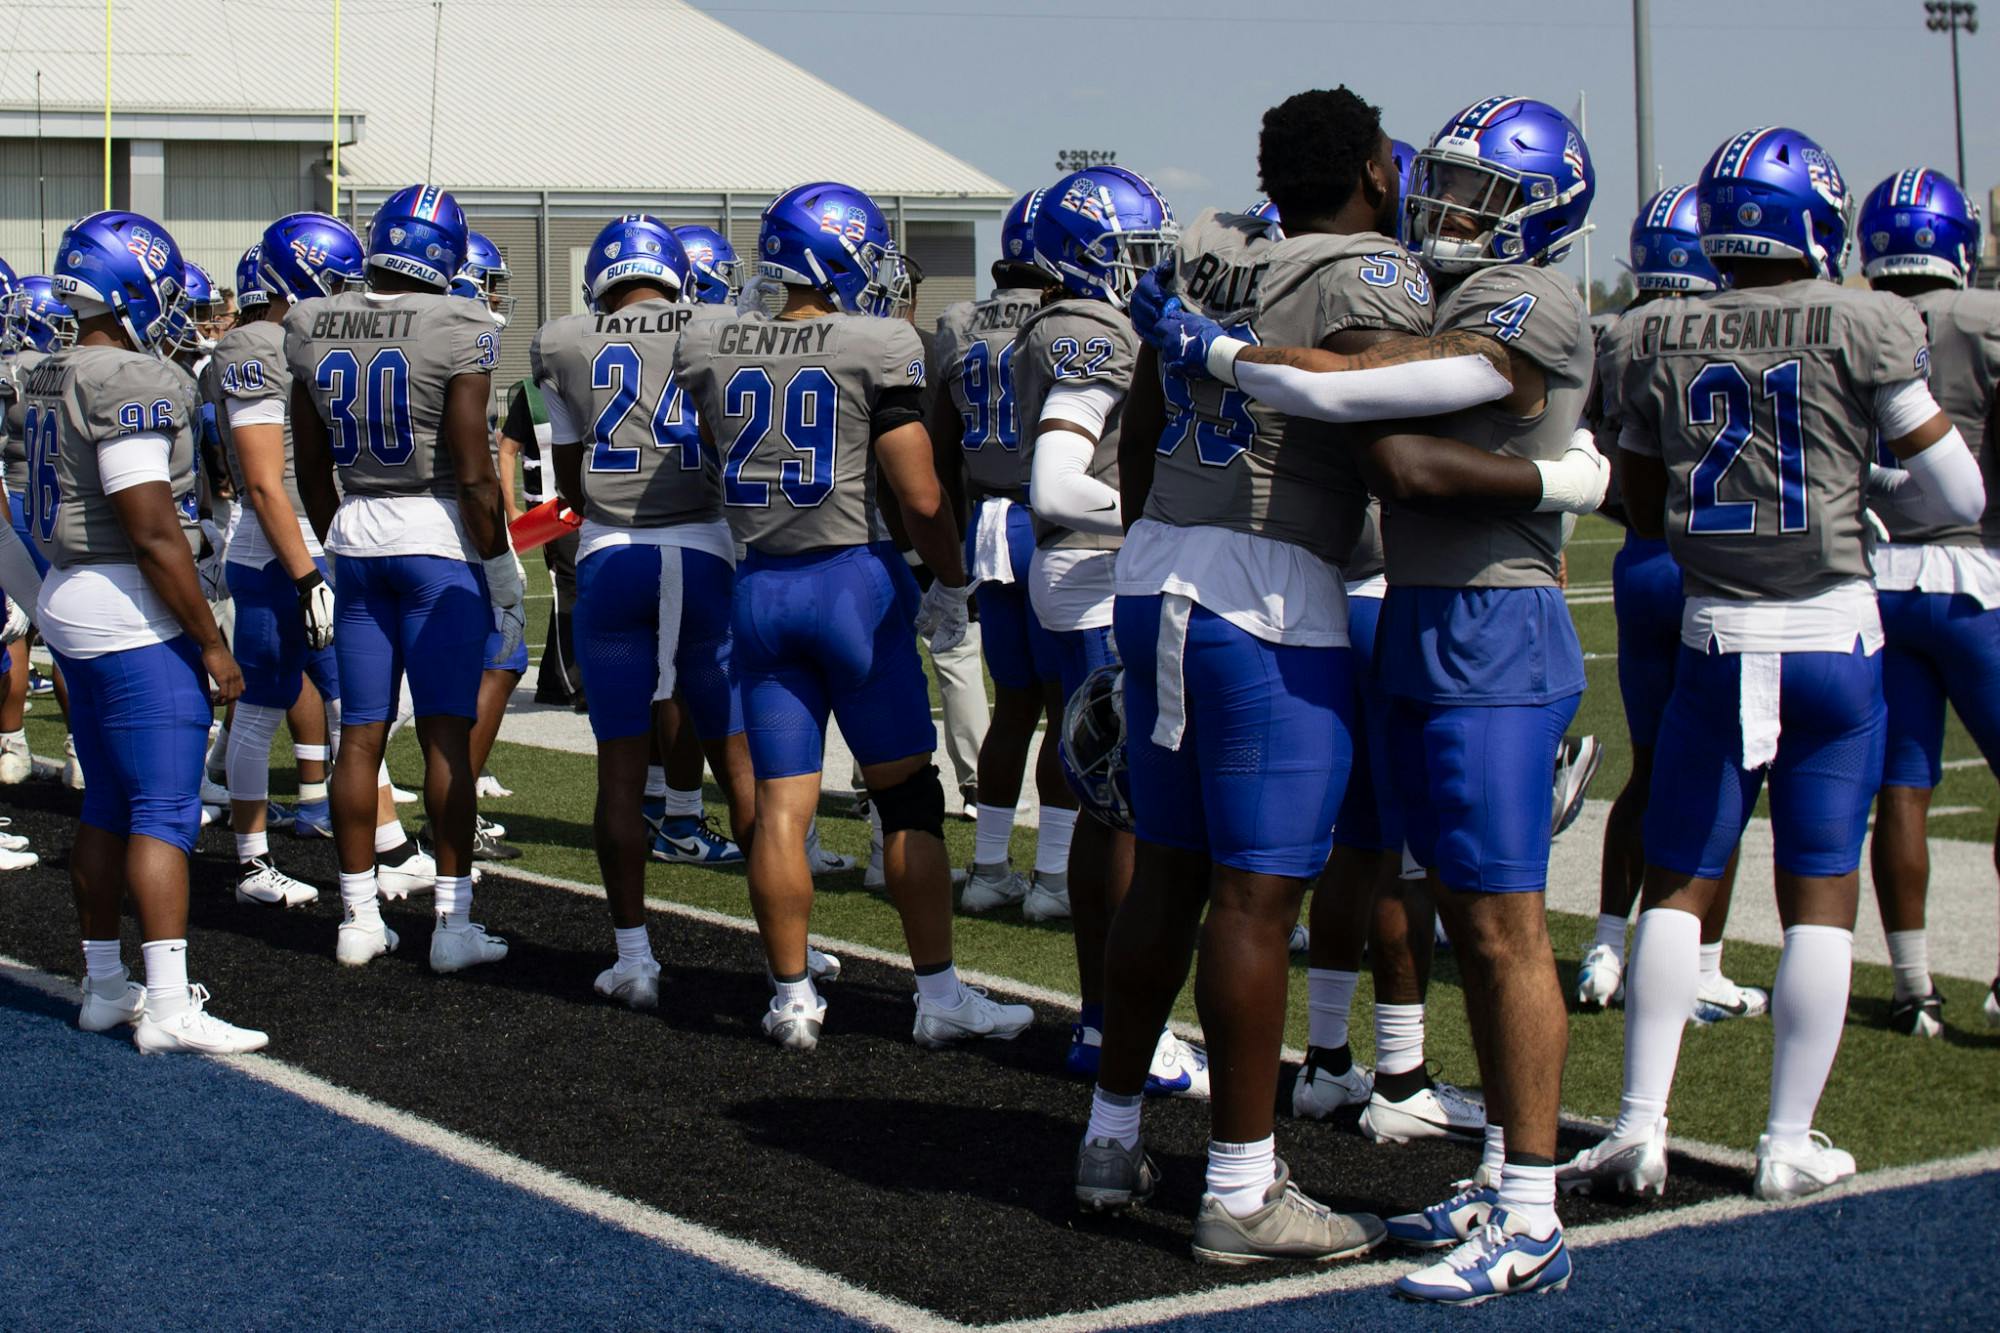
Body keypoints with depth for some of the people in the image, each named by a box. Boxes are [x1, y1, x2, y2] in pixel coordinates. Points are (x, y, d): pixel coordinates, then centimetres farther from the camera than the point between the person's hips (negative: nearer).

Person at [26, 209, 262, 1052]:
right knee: (165, 811, -8)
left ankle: (103, 986, 23)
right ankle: (168, 1007, -10)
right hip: (132, 612, -9)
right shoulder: (130, 382, -17)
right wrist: (211, 641, -15)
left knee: (107, 804, 16)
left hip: (68, 602, 9)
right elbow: (153, 529, -20)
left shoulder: (46, 383, 12)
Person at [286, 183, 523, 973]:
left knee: (361, 735, 9)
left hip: (355, 535, 5)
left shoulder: (311, 329, 3)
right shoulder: (457, 331, -13)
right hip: (437, 537, -5)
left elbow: (312, 470, 11)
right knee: (446, 735, 0)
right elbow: (474, 475, -13)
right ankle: (453, 923, 2)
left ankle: (358, 917, 15)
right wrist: (501, 567, -3)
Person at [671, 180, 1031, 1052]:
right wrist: (950, 586, 4)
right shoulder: (877, 348, -11)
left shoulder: (707, 348, 2)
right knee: (908, 796, 6)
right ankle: (939, 995, 10)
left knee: (780, 805, 8)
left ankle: (792, 998, 12)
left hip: (759, 587, 4)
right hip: (853, 579, -4)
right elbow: (920, 499, -11)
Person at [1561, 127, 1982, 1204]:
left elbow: (1643, 506, 12)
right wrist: (1865, 497, 12)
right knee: (1820, 889, 6)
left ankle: (1641, 1127, 6)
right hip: (1832, 634, -2)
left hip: (1716, 639, 2)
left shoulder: (1660, 340, 2)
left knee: (1678, 881, 11)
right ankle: (1789, 1144, 10)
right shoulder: (1865, 326, -7)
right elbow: (1956, 493, -6)